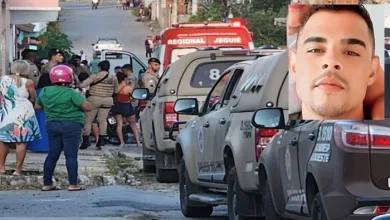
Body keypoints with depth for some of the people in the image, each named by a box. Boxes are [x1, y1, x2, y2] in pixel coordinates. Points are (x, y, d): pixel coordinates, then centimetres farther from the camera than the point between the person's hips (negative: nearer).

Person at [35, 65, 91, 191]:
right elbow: (87, 107, -16)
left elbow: (37, 106, 17)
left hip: (52, 125, 6)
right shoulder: (70, 93, -15)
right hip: (71, 125, -6)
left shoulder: (45, 92, 3)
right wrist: (80, 101, 3)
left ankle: (47, 184, 14)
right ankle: (73, 184, -5)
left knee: (52, 155, 12)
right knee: (71, 155, -3)